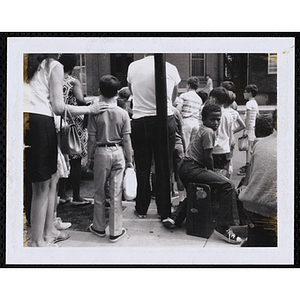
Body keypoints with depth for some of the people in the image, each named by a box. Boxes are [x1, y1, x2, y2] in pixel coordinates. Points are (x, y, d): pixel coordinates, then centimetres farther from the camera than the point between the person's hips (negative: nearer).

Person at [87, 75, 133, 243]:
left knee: (100, 192, 13)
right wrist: (129, 160, 6)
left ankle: (99, 228, 26)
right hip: (118, 152, 1)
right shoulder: (123, 113, -4)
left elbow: (92, 139, -4)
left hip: (101, 152, 0)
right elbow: (126, 140, -3)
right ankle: (116, 232, 12)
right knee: (116, 193, 5)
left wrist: (90, 157, 8)